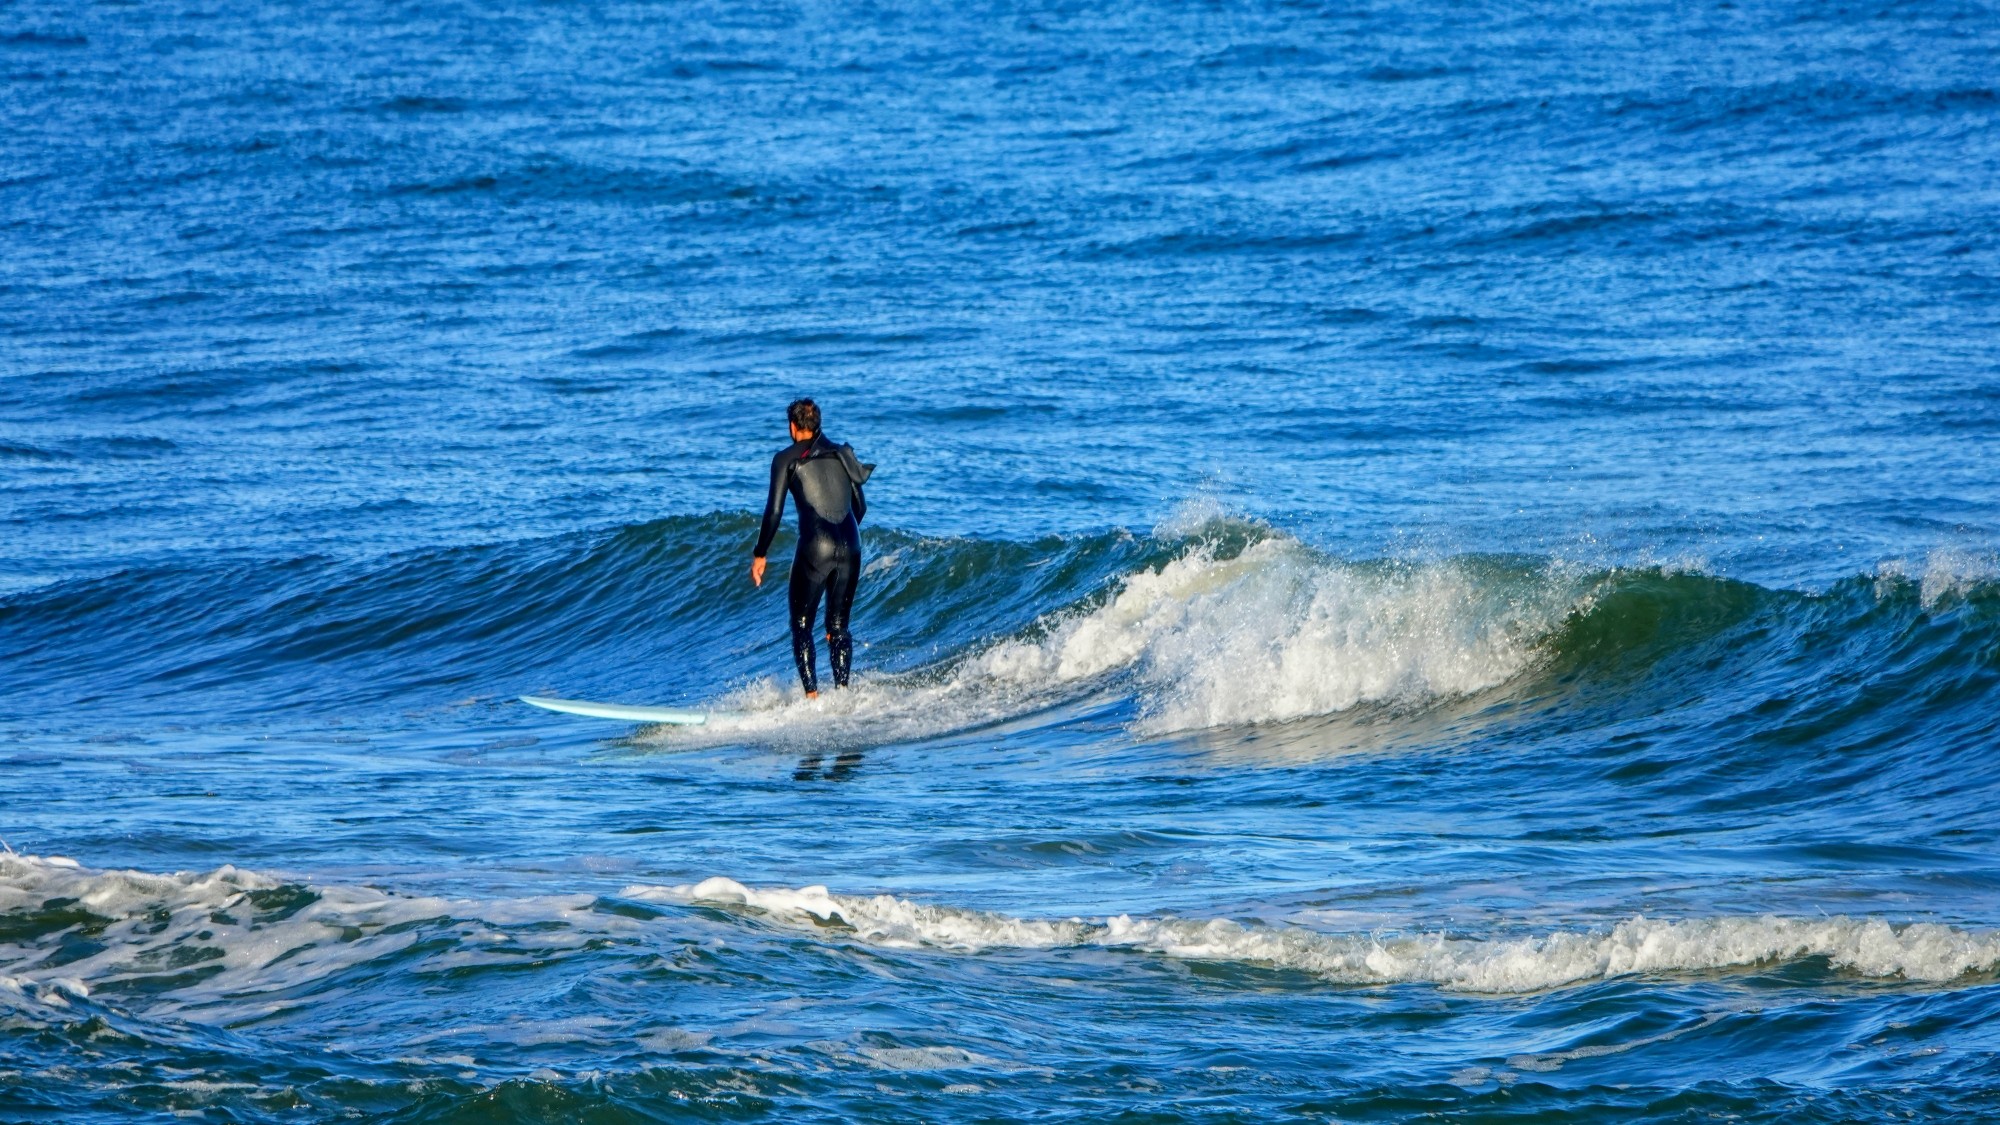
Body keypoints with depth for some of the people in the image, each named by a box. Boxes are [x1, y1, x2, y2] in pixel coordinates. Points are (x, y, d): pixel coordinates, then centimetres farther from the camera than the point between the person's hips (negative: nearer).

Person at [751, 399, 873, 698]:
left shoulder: (786, 459, 2)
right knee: (838, 626, 14)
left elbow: (774, 511, -3)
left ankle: (811, 695, -8)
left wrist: (760, 555, 5)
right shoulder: (843, 455, 16)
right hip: (850, 548, 4)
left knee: (801, 626, 6)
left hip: (816, 548, -4)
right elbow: (860, 507, 20)